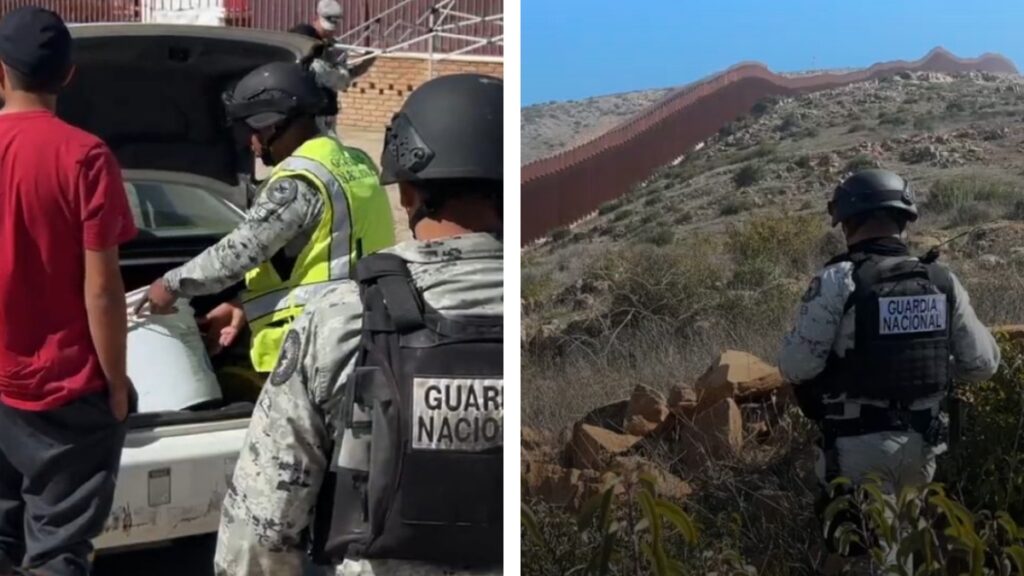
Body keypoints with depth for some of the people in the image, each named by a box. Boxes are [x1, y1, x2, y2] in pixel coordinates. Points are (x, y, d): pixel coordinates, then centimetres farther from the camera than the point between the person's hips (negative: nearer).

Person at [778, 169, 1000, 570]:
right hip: (921, 443, 5)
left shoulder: (838, 281, -16)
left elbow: (797, 367, -17)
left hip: (858, 446, -5)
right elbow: (982, 363, 4)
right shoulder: (943, 281, -1)